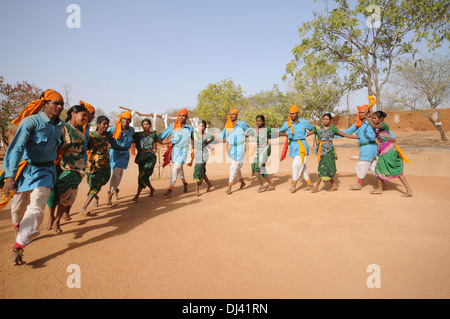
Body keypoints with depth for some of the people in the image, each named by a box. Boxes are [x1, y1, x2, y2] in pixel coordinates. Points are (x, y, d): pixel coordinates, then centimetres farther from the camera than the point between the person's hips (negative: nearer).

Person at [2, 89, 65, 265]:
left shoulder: (60, 125, 1)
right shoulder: (31, 121, -17)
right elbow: (16, 148, -27)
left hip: (45, 170, 3)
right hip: (24, 169, -3)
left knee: (36, 208, -13)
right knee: (18, 206, 14)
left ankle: (18, 248, -8)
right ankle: (18, 227, 49)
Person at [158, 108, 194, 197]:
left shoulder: (190, 128, 1)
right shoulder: (173, 127, 2)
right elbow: (162, 135, 2)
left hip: (183, 150, -3)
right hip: (174, 149, 3)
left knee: (175, 169, -13)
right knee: (179, 168, 17)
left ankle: (170, 189, -10)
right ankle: (184, 182, 42)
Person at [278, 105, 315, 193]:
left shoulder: (304, 122, -2)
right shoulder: (287, 124, 2)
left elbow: (313, 128, 14)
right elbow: (279, 132, 8)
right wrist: (287, 134, -4)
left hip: (302, 145, -3)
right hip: (293, 146, 4)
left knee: (296, 164, -13)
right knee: (302, 165, 13)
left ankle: (294, 184, -1)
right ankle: (309, 182, 26)